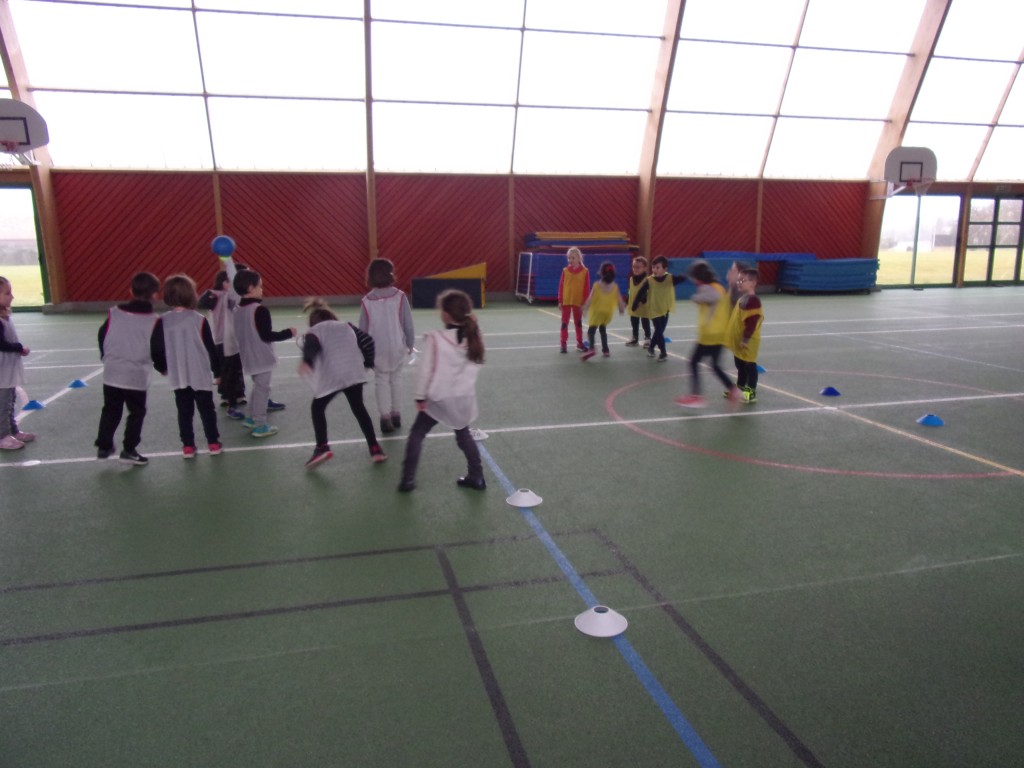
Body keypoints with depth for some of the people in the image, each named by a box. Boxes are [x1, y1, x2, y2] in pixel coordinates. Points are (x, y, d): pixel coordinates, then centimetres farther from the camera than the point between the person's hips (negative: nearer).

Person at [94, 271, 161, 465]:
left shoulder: (114, 313, 0)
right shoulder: (153, 321, -12)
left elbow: (102, 338, 10)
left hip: (111, 374, 4)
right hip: (137, 377, -4)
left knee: (110, 411, 18)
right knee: (136, 413, 9)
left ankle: (103, 446, 25)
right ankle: (129, 450, 11)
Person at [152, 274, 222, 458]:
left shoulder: (162, 322, -4)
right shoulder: (199, 320, -9)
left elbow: (155, 348, -1)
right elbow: (210, 348, -6)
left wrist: (162, 367, 18)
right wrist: (217, 371, 5)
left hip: (178, 376, 2)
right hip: (201, 374, -2)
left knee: (184, 412, 11)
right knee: (207, 409, 10)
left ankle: (188, 446, 14)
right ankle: (213, 443, 15)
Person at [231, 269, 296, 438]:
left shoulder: (238, 310, 8)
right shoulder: (260, 310, -19)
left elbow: (241, 334, 15)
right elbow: (266, 335, -20)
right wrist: (288, 333, -11)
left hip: (249, 358, 8)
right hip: (262, 358, -8)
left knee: (257, 387, 23)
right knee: (262, 389, 0)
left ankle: (252, 418, 30)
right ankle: (260, 426, 4)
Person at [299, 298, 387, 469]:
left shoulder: (313, 331, 16)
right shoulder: (347, 326, 26)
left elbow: (311, 346, -9)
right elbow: (368, 341, 17)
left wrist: (306, 361, -28)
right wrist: (368, 363, 30)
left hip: (330, 376, -3)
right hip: (354, 373, 3)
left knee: (317, 408, 18)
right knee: (359, 408, 19)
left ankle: (322, 448, 4)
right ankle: (375, 449, 17)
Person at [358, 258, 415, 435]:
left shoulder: (366, 301, -7)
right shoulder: (399, 297, -10)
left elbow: (362, 330, 0)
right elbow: (408, 324, -5)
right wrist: (410, 343, 10)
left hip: (377, 350, 0)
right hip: (397, 348, 0)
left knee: (381, 381, 10)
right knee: (394, 379, 17)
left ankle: (385, 416, -2)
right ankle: (394, 413, 24)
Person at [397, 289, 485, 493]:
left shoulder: (435, 338, -20)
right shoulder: (473, 336, -7)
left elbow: (426, 370, -14)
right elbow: (475, 366, 5)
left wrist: (420, 397, -5)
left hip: (439, 399, -4)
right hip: (464, 398, 4)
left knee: (416, 434, 14)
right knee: (464, 435, 23)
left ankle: (408, 480, 16)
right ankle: (476, 477, 27)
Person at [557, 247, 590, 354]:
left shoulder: (585, 271, -5)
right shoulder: (565, 270, -1)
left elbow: (587, 289, -4)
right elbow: (561, 286, 0)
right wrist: (560, 301, -3)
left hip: (578, 302, -1)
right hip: (566, 301, 1)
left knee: (578, 323, 12)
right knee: (564, 323, 3)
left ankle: (579, 343, 21)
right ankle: (563, 344, 9)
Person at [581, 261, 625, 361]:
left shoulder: (597, 285, -9)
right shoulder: (615, 286, 0)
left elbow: (590, 298, -10)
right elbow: (619, 300, 4)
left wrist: (584, 308, 2)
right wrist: (622, 309, 21)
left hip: (596, 311, -4)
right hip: (608, 312, 4)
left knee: (591, 329, -3)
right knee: (603, 329, 22)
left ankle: (591, 348, -27)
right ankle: (605, 350, 22)